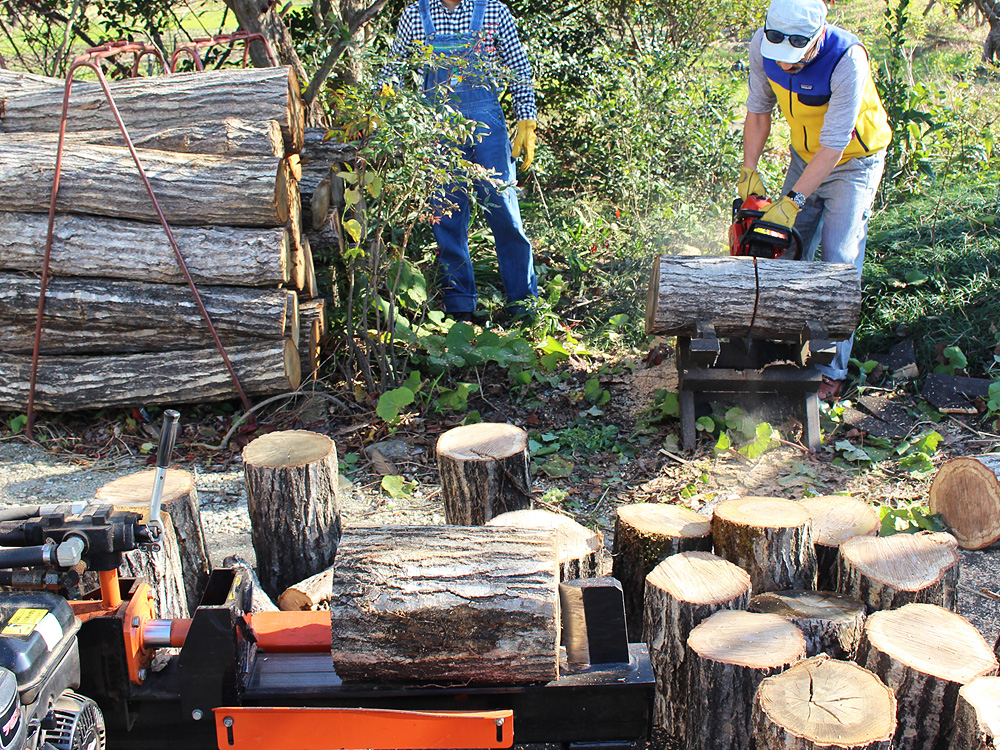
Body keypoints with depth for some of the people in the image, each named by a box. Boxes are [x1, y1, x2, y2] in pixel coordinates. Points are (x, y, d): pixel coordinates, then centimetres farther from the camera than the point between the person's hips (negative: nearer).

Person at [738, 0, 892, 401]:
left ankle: (831, 371, -2)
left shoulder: (847, 59, -35)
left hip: (853, 162, -5)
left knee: (838, 265, -10)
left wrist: (793, 201, -33)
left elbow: (834, 143, -32)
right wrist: (749, 170, -9)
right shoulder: (763, 46, -19)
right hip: (805, 156, 6)